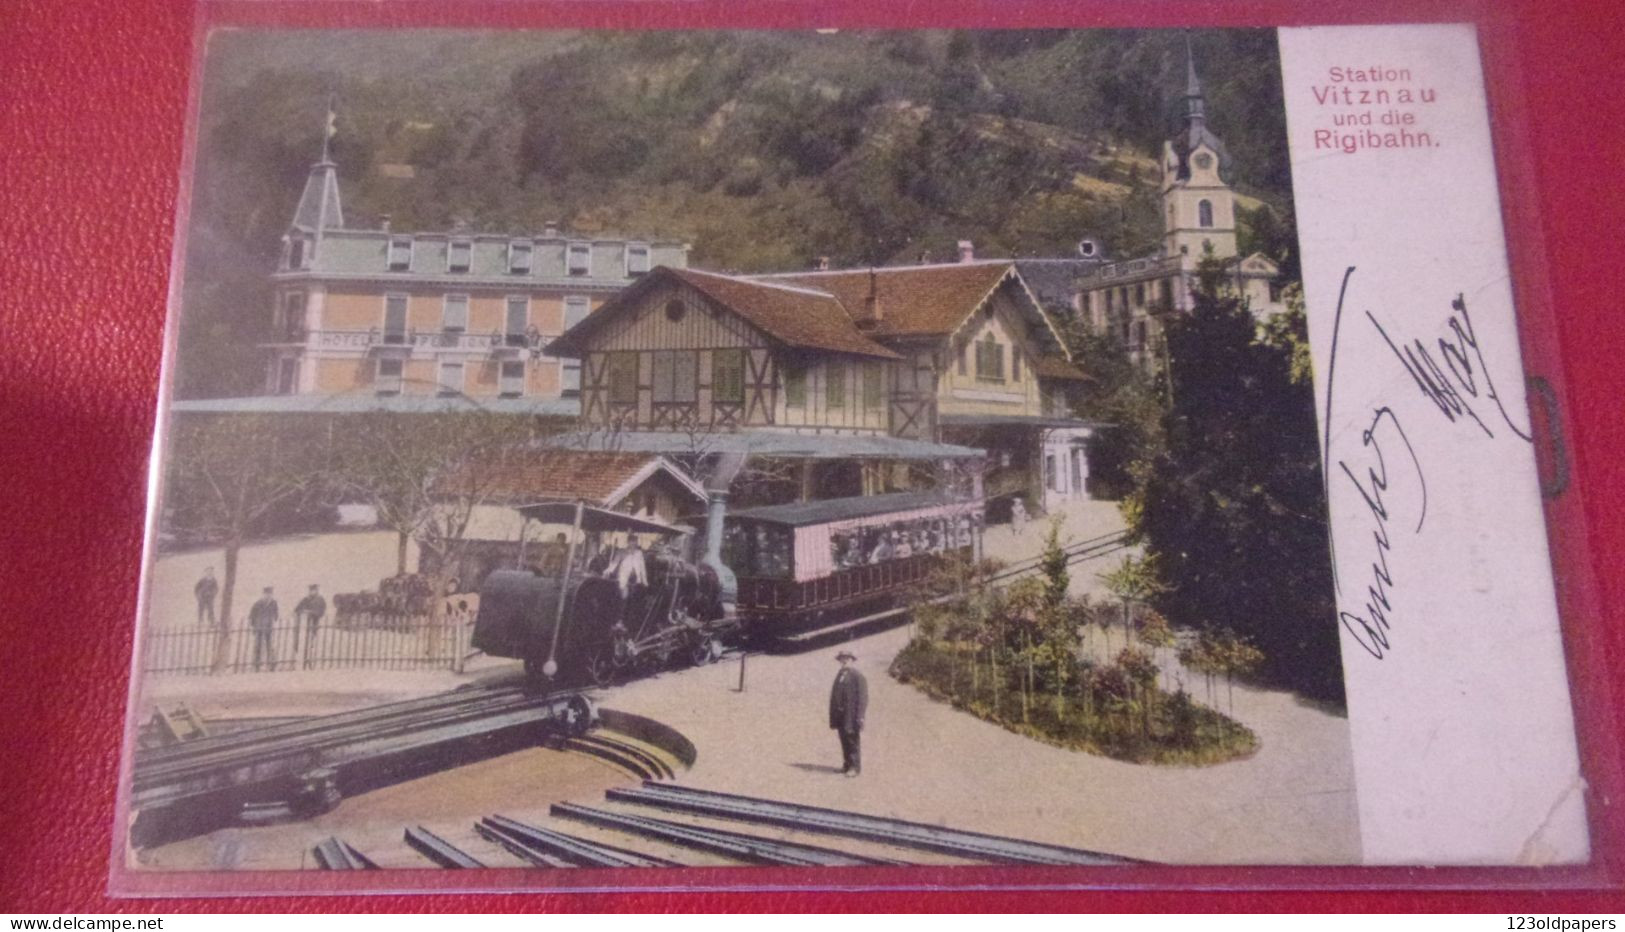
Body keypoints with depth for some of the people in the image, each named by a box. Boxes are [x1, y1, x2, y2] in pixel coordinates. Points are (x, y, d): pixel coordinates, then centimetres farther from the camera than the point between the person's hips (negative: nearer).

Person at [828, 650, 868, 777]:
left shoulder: (857, 676, -9)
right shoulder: (839, 675, 13)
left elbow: (862, 697, -11)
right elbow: (834, 695, 15)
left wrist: (859, 716, -16)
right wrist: (833, 716, 12)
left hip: (851, 714, -7)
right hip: (840, 714, 7)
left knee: (851, 740, -4)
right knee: (844, 741, 12)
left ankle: (855, 767, 2)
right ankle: (847, 765, 21)